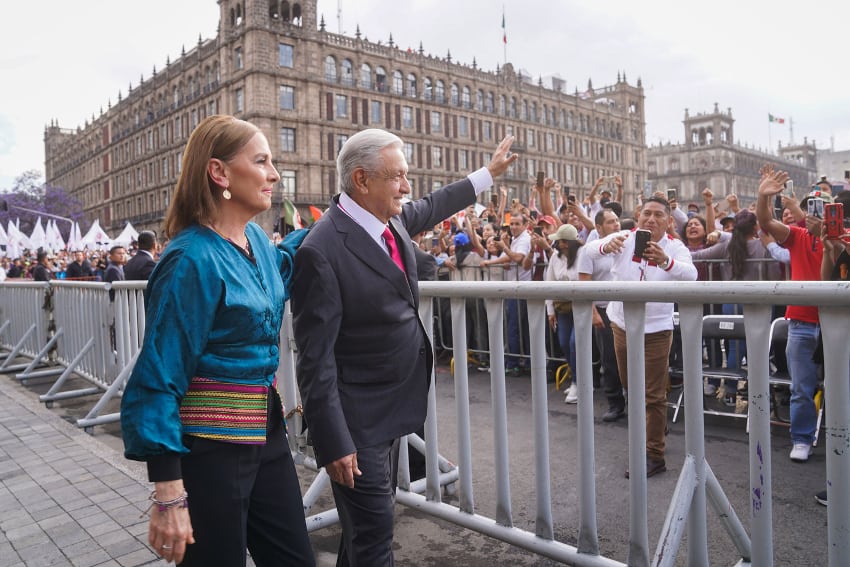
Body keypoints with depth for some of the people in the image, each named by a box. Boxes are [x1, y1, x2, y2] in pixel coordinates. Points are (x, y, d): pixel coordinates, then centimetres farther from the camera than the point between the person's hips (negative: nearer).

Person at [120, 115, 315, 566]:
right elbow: (158, 378, -18)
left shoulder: (255, 239, 5)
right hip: (210, 444, -8)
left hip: (266, 430, 8)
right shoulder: (194, 259, -18)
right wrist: (169, 496, -19)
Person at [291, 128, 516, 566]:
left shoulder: (393, 219, 1)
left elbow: (431, 207, 24)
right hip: (356, 419, -8)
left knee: (366, 524, 23)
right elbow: (315, 357, -21)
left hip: (390, 408, 8)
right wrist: (334, 443, -20)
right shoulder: (322, 251, -22)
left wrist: (489, 173, 34)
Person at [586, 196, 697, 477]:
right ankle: (657, 427, 48)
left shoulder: (675, 247, -11)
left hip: (656, 329, -4)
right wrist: (607, 246, -47)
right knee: (631, 385, 23)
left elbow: (691, 275, -31)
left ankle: (654, 456, 12)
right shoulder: (625, 238, -7)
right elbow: (590, 251, -23)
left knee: (654, 395, 2)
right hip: (622, 325, 4)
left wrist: (665, 261, -52)